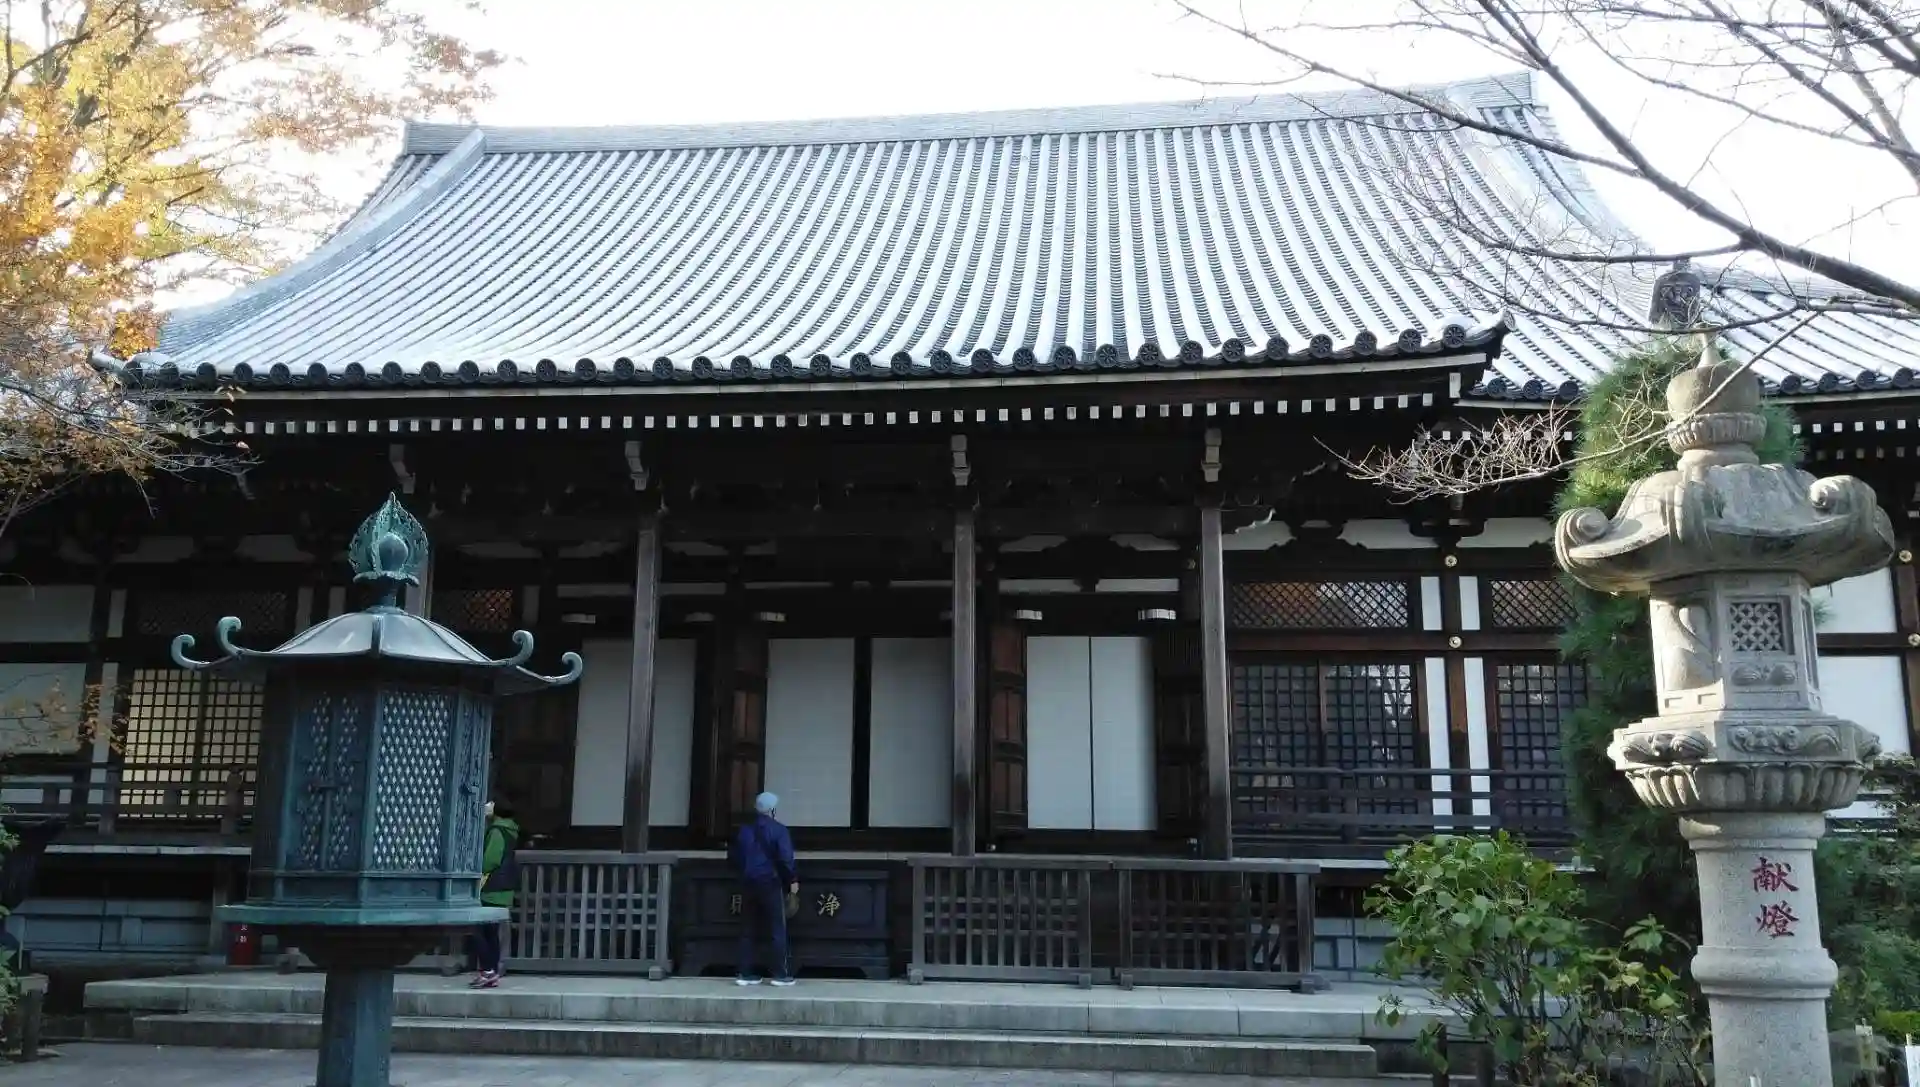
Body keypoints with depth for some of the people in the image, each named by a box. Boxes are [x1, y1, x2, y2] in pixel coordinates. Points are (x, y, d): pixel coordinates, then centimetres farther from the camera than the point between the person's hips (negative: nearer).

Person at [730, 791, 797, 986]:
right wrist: (793, 880, -3)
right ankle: (781, 974, 1)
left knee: (748, 930, 10)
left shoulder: (743, 829, 8)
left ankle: (745, 973, 9)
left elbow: (734, 856, 13)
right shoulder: (778, 830, -10)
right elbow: (785, 858, -15)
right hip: (771, 883, -5)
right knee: (777, 930, 1)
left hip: (748, 884, 5)